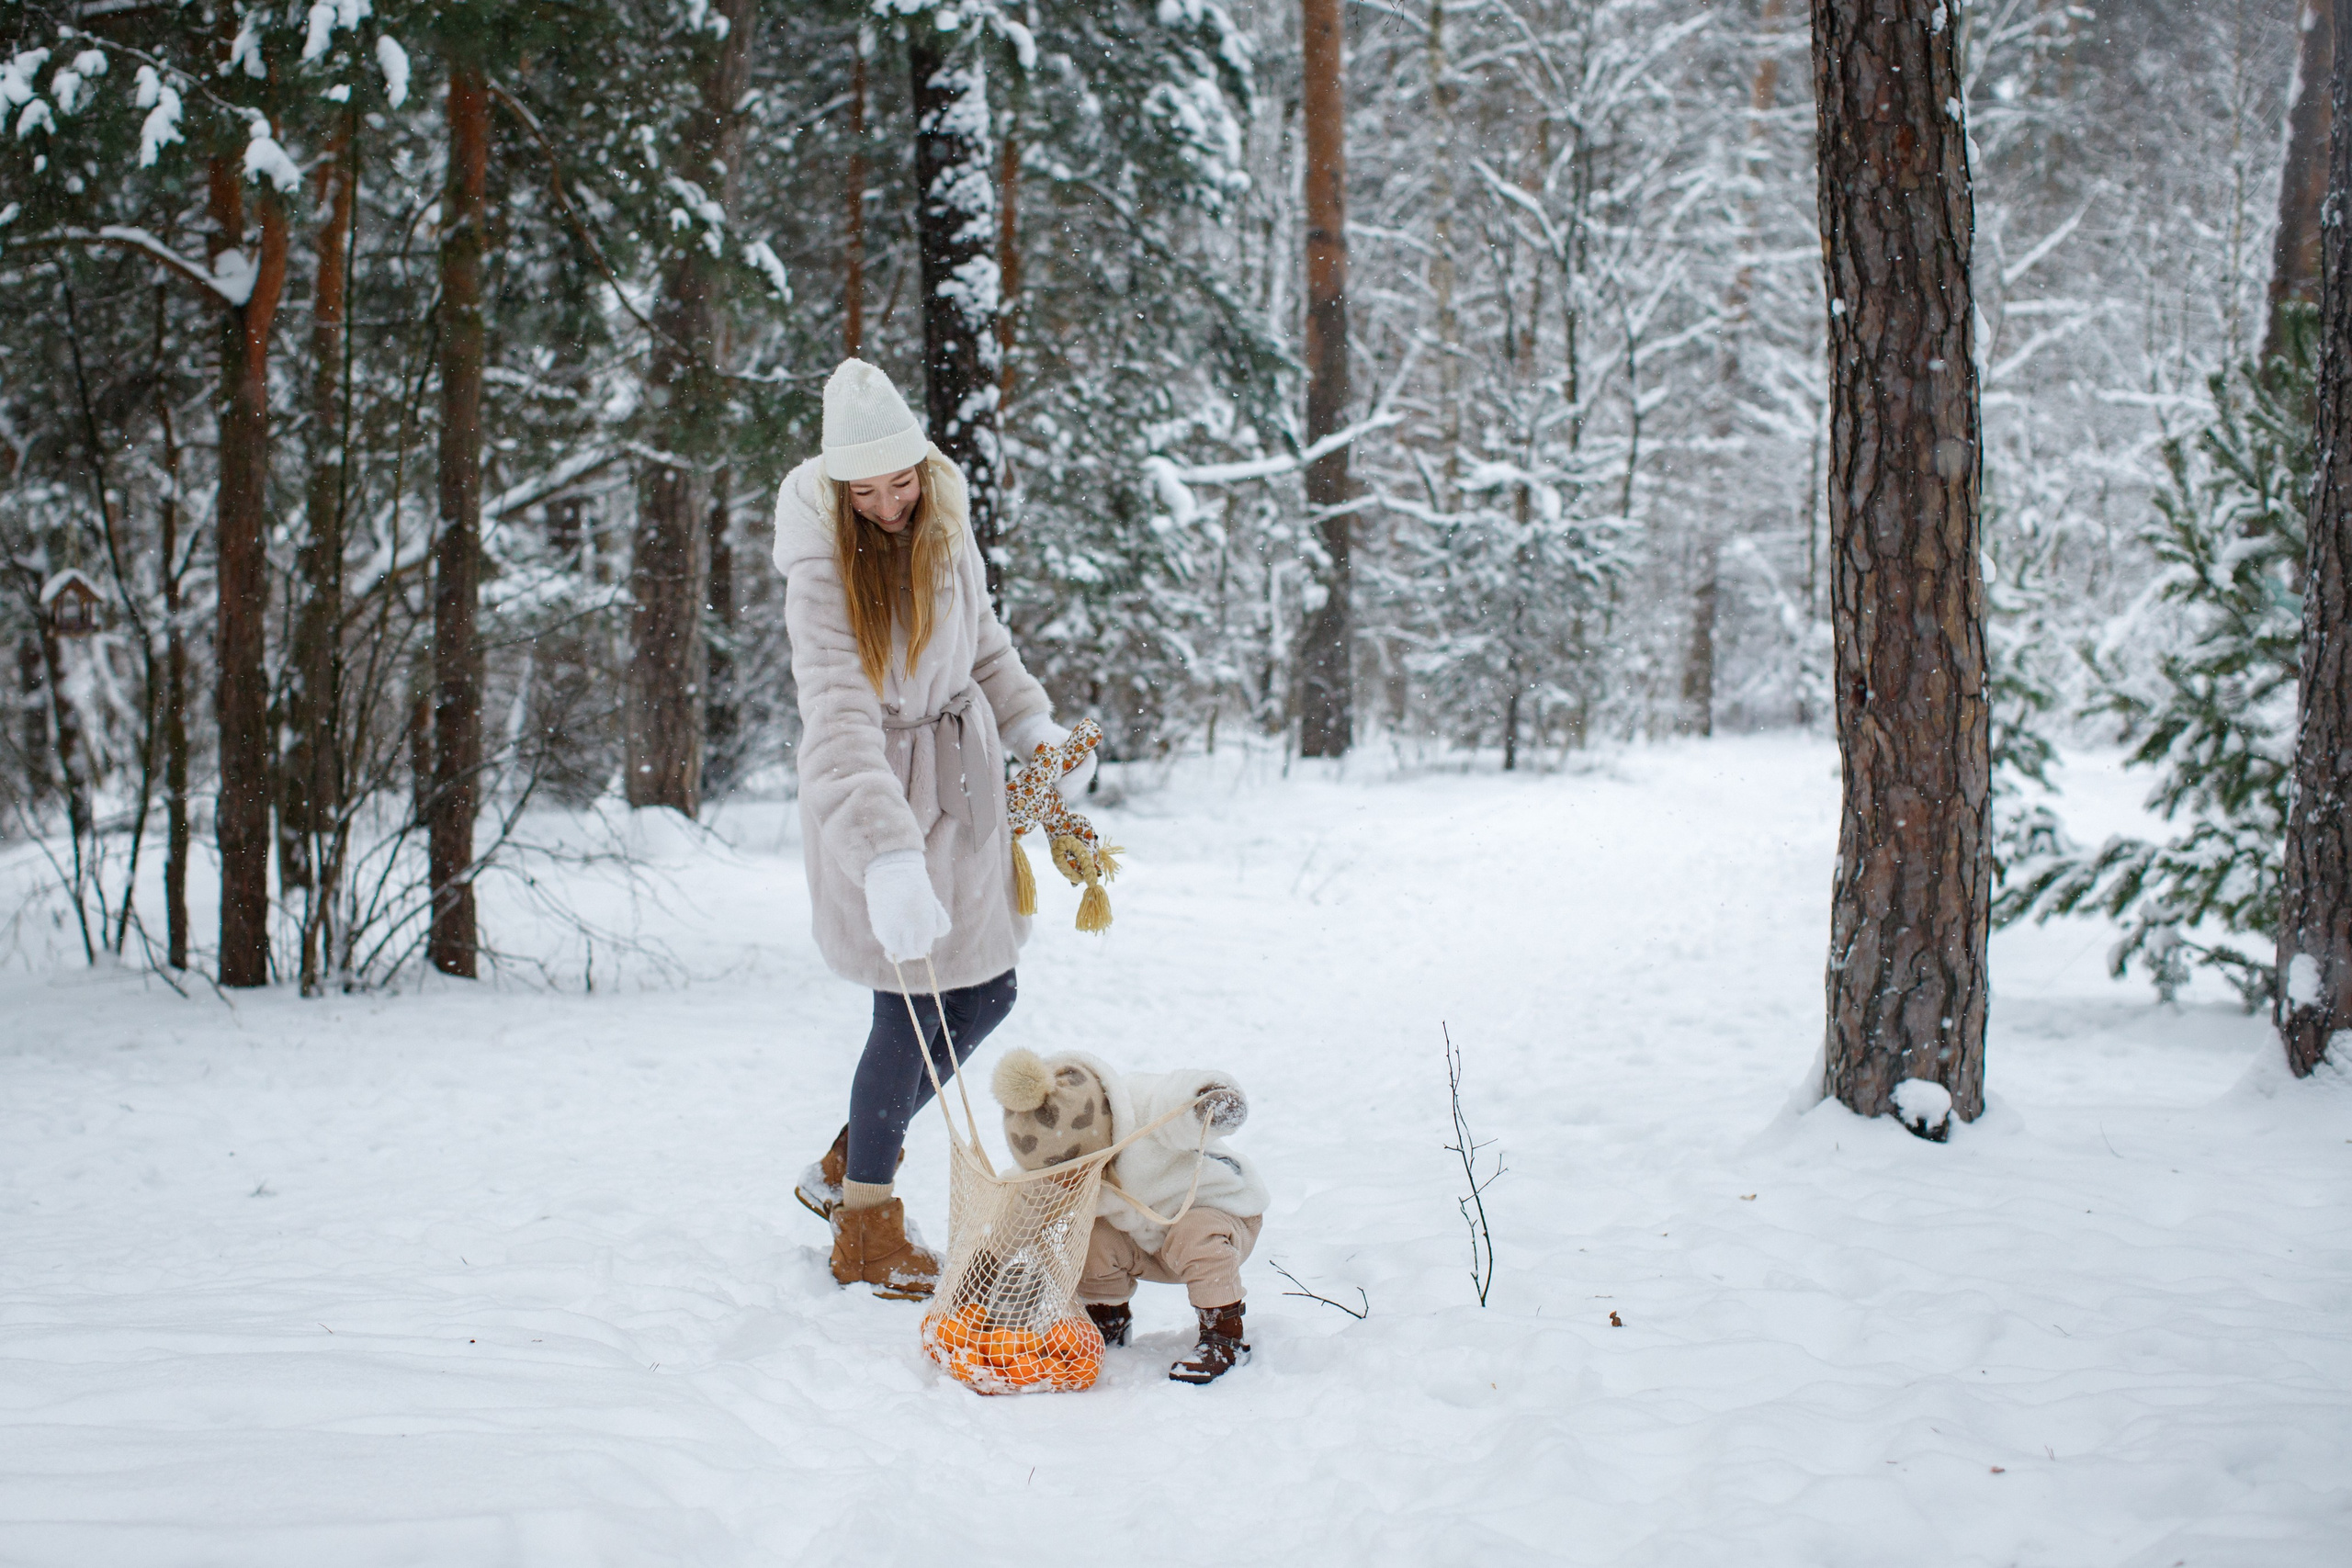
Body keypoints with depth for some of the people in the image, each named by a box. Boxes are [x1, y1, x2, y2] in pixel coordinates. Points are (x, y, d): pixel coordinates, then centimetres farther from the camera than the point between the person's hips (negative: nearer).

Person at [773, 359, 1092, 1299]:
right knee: (910, 1009, -5)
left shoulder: (946, 526, -1)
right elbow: (840, 722, -35)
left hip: (960, 780, 7)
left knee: (986, 993, 11)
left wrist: (1038, 729, 6)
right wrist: (888, 856, -46)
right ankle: (867, 1229, 16)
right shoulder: (824, 569, -22)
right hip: (870, 800, -7)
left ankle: (846, 1165, 31)